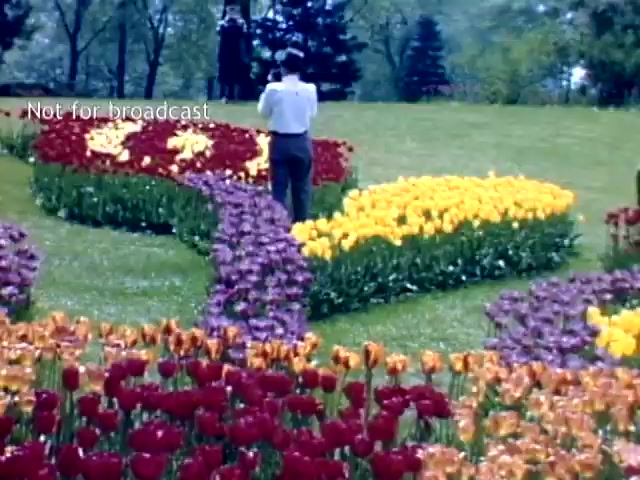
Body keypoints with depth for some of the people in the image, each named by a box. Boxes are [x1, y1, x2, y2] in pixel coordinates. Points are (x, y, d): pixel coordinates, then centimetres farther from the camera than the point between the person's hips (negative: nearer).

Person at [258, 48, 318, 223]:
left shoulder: (273, 89, -12)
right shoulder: (310, 89, -6)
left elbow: (264, 112, 4)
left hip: (280, 142, -2)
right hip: (302, 143, 2)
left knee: (279, 189, 4)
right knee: (302, 189, 10)